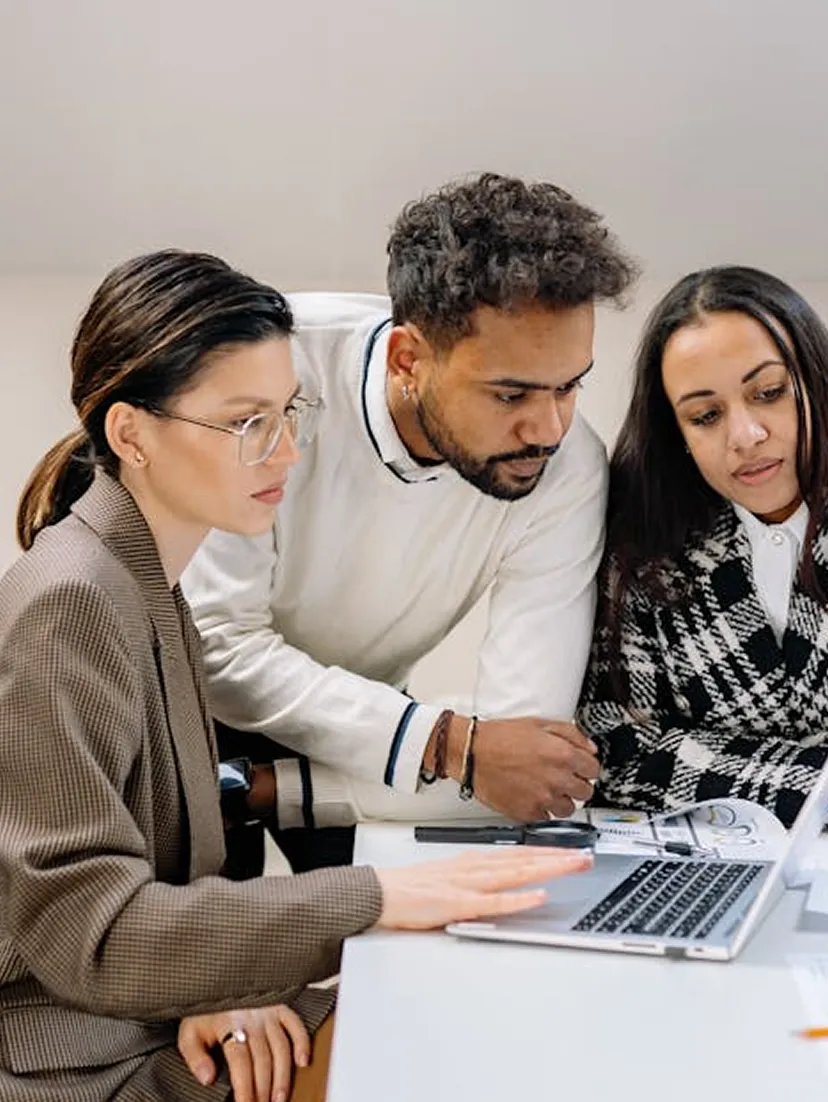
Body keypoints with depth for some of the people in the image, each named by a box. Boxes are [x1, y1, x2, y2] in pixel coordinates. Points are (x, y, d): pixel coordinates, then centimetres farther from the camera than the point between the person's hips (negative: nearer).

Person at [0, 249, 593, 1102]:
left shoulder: (145, 580, 6)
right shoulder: (69, 606, -22)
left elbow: (161, 852, 8)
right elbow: (84, 930, -26)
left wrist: (215, 985, -10)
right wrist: (372, 898, -27)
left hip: (165, 1020, 8)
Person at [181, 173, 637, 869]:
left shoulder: (568, 472, -23)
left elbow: (523, 763, -24)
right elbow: (217, 642, -27)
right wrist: (448, 744, -35)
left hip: (363, 716, 2)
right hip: (199, 702, -2)